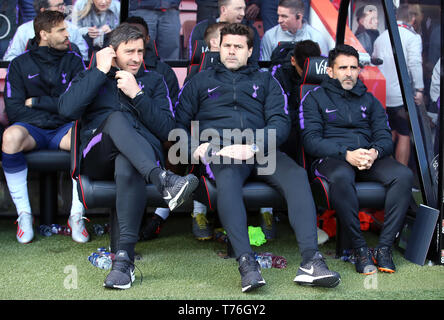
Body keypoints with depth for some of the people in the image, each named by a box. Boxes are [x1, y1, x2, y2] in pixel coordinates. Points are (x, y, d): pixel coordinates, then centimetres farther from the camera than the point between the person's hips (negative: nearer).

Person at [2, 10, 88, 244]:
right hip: (32, 128, 0)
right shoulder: (19, 64, 7)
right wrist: (54, 107, -9)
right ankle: (24, 214, -23)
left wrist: (36, 102, -5)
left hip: (64, 129, 1)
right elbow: (13, 111, -2)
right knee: (11, 135, -36)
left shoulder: (73, 61, 9)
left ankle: (76, 215, -24)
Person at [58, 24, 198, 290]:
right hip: (98, 158, 0)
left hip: (145, 155, 0)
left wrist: (137, 94, -2)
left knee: (127, 166, -39)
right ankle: (164, 181, -52)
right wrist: (100, 71, 0)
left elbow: (167, 131, 7)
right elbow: (67, 110, -2)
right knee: (117, 118, -34)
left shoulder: (154, 81, 23)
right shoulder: (91, 77, 21)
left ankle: (125, 258, -44)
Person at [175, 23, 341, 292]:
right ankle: (247, 264, -48)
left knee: (296, 174, -31)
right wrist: (194, 146, -3)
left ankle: (311, 262, -41)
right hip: (219, 150, -1)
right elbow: (180, 122, 20)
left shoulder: (265, 81, 25)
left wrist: (253, 147, -10)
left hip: (260, 149, 1)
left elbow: (280, 121, 10)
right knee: (227, 178, -38)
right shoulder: (201, 81, 25)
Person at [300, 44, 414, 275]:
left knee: (404, 175, -27)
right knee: (341, 177, -40)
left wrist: (374, 152, -12)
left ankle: (384, 247, -24)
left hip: (370, 158, 4)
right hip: (331, 158, -4)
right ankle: (360, 249, -29)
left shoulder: (369, 100, 24)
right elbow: (311, 140, -2)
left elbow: (385, 137, 14)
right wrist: (346, 154, -18)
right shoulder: (315, 98, 11)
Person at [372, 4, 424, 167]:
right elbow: (415, 63, -19)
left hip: (382, 96, 6)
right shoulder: (413, 37, -7)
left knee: (390, 132, 18)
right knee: (404, 135, 1)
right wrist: (419, 89, -16)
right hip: (403, 96, -6)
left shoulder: (381, 37, 13)